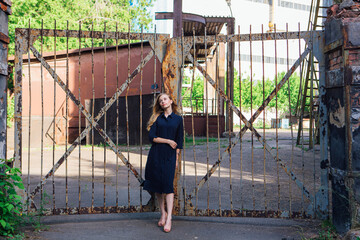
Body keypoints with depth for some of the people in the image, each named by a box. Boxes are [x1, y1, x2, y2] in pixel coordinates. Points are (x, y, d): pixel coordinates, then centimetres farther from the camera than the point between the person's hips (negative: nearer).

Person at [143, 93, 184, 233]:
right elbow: (152, 137, -2)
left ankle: (169, 219, -10)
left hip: (170, 155, -2)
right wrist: (168, 141, -8)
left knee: (168, 185, -11)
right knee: (157, 185, 5)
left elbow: (179, 141, 7)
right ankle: (163, 214, 19)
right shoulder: (157, 118, 8)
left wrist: (177, 158, 3)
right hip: (156, 154, 2)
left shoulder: (178, 119, 7)